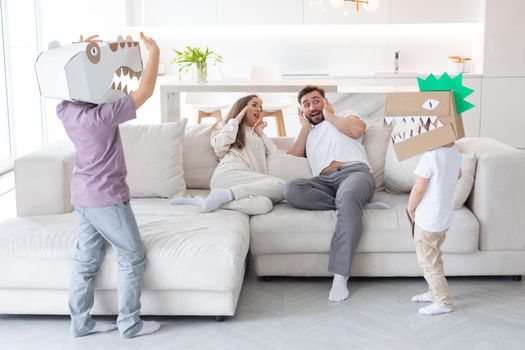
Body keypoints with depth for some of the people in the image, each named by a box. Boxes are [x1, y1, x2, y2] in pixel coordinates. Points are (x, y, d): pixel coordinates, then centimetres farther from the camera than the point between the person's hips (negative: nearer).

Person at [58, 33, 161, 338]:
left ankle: (80, 321, 24)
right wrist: (155, 52, -16)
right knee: (132, 257, 5)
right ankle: (130, 324, 11)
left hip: (83, 196, 8)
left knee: (87, 259, 15)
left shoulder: (65, 110, -2)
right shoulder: (102, 115, -24)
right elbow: (144, 92, -24)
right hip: (107, 197, -8)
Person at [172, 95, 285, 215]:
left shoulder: (257, 136, 39)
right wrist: (237, 119, 12)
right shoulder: (228, 126, 25)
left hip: (250, 181, 5)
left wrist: (261, 133, 26)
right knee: (280, 186, -32)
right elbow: (219, 147, 2)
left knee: (264, 204, -37)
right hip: (229, 174, -5)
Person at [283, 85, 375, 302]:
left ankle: (340, 276, -42)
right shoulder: (307, 133, 35)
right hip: (324, 182, 3)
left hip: (355, 172, -3)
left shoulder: (345, 116, 26)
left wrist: (330, 116, 15)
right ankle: (353, 205, -25)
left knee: (347, 196, -42)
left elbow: (357, 129, 1)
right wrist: (304, 128, 20)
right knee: (291, 189, -32)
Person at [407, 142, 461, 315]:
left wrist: (410, 208, -5)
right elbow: (458, 175, 14)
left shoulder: (429, 156, -27)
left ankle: (443, 302, 14)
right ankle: (435, 292, 37)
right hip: (446, 216, 8)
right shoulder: (455, 150, -4)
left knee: (428, 261, 6)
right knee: (434, 256, 24)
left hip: (428, 219, -8)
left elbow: (419, 188, -21)